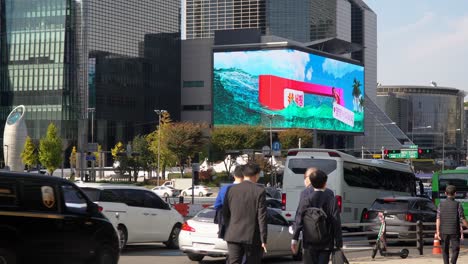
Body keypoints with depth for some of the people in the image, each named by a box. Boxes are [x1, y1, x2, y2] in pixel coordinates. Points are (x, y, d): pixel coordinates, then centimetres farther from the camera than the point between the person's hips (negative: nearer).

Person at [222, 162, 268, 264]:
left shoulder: (231, 190, 4)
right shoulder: (259, 191, -7)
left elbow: (225, 213, 8)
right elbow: (262, 217, -10)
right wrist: (263, 239, -6)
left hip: (233, 236, 3)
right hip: (252, 237, -3)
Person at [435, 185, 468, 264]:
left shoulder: (441, 204, 1)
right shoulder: (458, 205, -6)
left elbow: (438, 219, -5)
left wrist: (437, 232, -6)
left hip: (443, 231, 2)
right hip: (454, 231, -2)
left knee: (445, 250, 14)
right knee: (455, 249, 1)